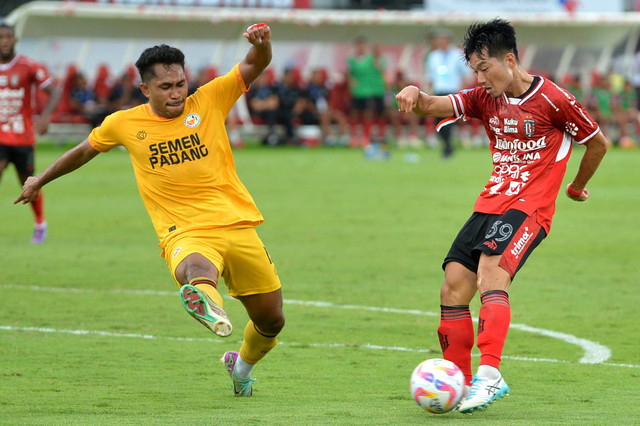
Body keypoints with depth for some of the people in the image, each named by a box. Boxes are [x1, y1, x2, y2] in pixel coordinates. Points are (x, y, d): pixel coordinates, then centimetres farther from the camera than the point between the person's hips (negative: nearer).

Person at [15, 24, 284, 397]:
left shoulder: (209, 101, 3)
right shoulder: (124, 124, 6)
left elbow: (256, 65, -4)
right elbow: (85, 150, 25)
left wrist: (262, 43, -29)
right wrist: (40, 181, 37)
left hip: (237, 225, 3)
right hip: (185, 235, -3)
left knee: (271, 321, 9)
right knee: (196, 269, -41)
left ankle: (242, 363, 42)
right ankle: (206, 300, -79)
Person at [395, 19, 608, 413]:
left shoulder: (552, 99, -8)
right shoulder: (485, 98, 9)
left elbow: (598, 143, 4)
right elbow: (435, 106, -2)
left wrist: (577, 187, 19)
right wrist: (415, 95, -26)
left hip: (529, 207, -7)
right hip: (490, 203, 7)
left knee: (490, 275, -29)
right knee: (453, 288, -4)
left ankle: (490, 375, -37)